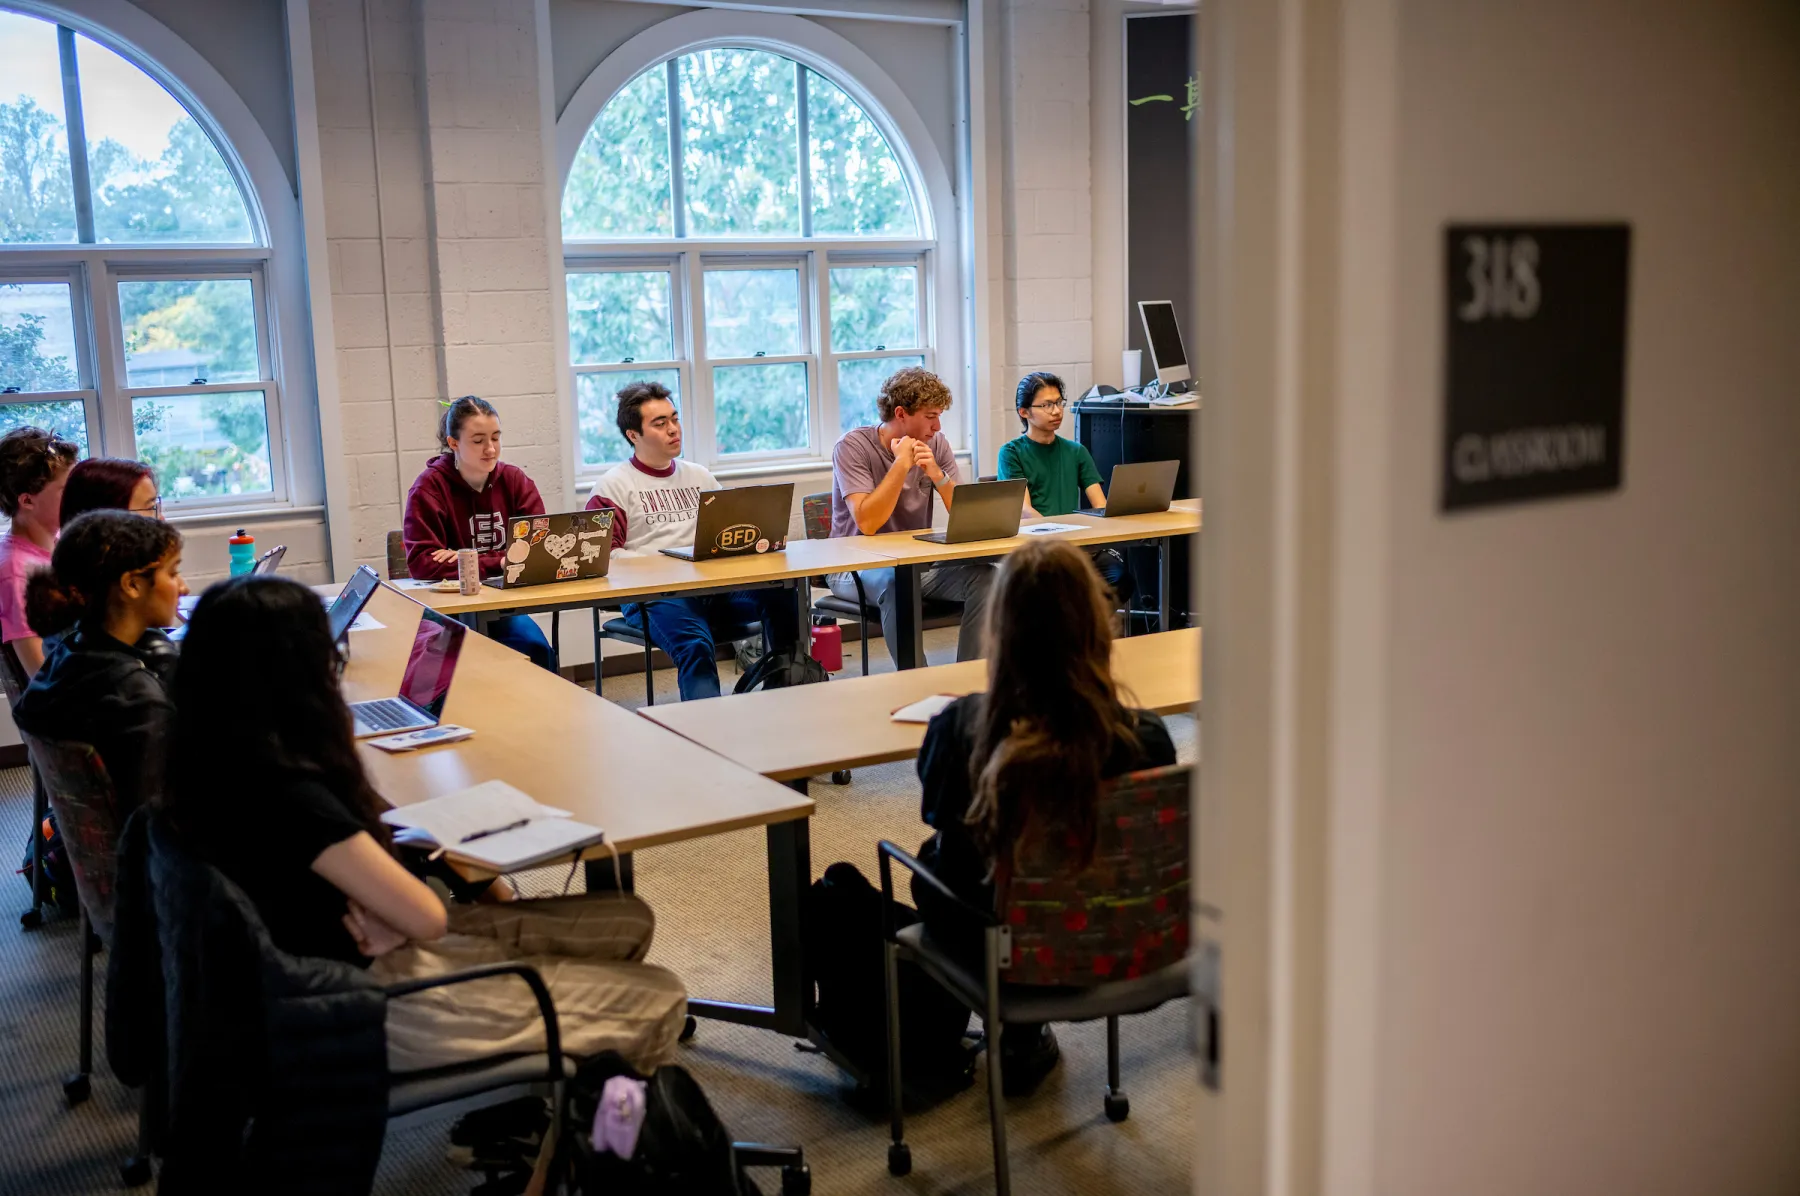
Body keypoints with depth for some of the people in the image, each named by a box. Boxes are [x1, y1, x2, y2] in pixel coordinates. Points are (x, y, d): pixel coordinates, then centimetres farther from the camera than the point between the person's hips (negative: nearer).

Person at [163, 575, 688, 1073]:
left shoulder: (217, 763, -3)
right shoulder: (290, 797, -32)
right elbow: (426, 917, -24)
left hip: (344, 961, 10)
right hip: (366, 1008, -10)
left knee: (627, 921, 9)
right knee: (657, 1004, -3)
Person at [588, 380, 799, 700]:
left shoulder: (700, 476, 24)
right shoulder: (613, 485, 7)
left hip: (714, 586, 4)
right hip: (653, 595, -4)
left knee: (780, 593, -25)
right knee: (696, 647, -37)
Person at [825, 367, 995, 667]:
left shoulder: (936, 445, 2)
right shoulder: (853, 446, -12)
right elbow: (867, 523, -24)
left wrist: (938, 475, -19)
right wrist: (901, 464, -22)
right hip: (856, 568, -5)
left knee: (984, 575, -20)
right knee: (896, 582, -37)